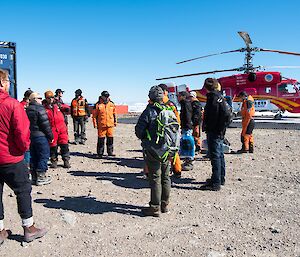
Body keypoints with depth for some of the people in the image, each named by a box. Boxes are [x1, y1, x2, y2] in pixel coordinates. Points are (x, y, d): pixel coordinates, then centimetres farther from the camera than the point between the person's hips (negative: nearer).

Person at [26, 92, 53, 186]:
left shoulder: (27, 110, 11)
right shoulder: (39, 108, -14)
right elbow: (45, 124, -16)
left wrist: (29, 134, 20)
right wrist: (50, 136, -8)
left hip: (30, 136, 8)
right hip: (40, 136, -8)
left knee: (34, 157, 15)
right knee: (43, 156, 0)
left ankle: (34, 176, 23)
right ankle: (41, 177, 3)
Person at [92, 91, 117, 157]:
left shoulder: (112, 104, 10)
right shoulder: (98, 105, -2)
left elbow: (114, 114, 20)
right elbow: (94, 115, 1)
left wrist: (115, 121, 17)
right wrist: (95, 123, -3)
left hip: (110, 125, 4)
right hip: (101, 125, -3)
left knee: (110, 139, 8)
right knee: (101, 139, 0)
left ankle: (110, 152, 20)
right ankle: (100, 153, 10)